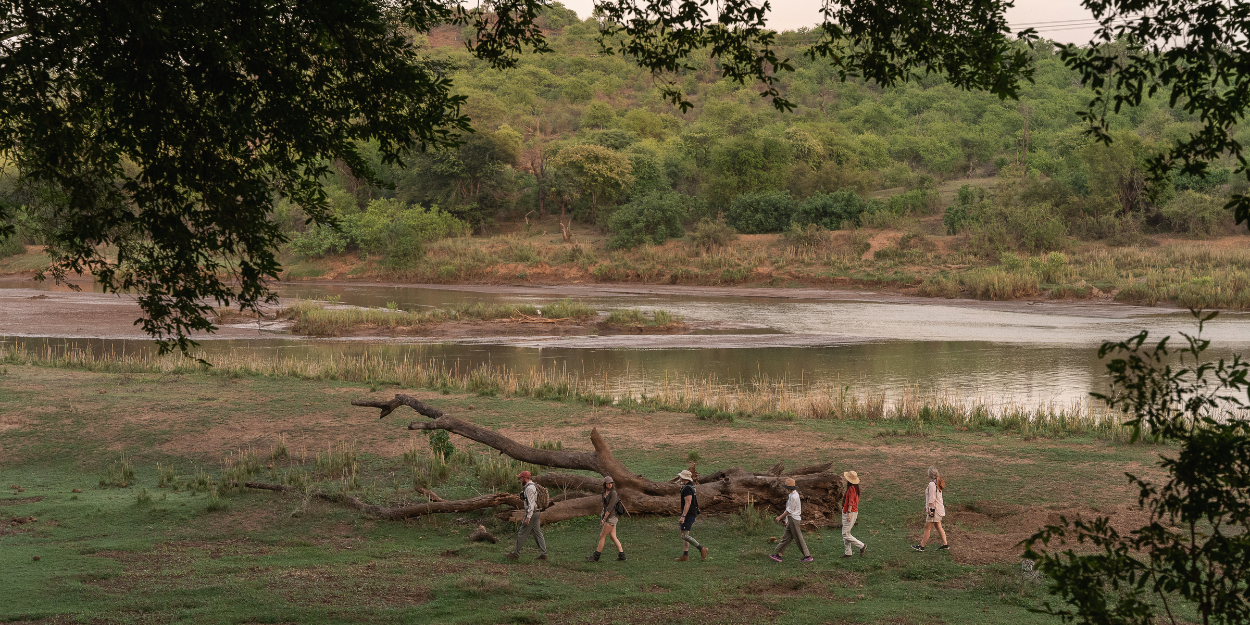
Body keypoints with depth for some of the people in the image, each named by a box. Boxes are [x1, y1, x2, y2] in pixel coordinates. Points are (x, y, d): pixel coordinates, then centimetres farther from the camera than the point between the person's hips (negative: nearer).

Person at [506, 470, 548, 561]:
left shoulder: (529, 488, -18)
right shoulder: (533, 486, 16)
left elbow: (531, 504, -23)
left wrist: (528, 517, -25)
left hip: (531, 514, -10)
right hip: (537, 513, 10)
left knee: (522, 534, -2)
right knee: (538, 534, 9)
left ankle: (516, 553, 5)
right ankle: (543, 554, 8)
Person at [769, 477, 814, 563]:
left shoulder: (793, 497, -21)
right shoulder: (795, 494, 10)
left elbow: (789, 510, -19)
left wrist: (780, 517, -10)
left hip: (793, 519, -10)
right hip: (791, 518, 10)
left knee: (798, 538, -3)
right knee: (787, 537, 10)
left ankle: (808, 556, 2)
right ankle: (779, 555, 13)